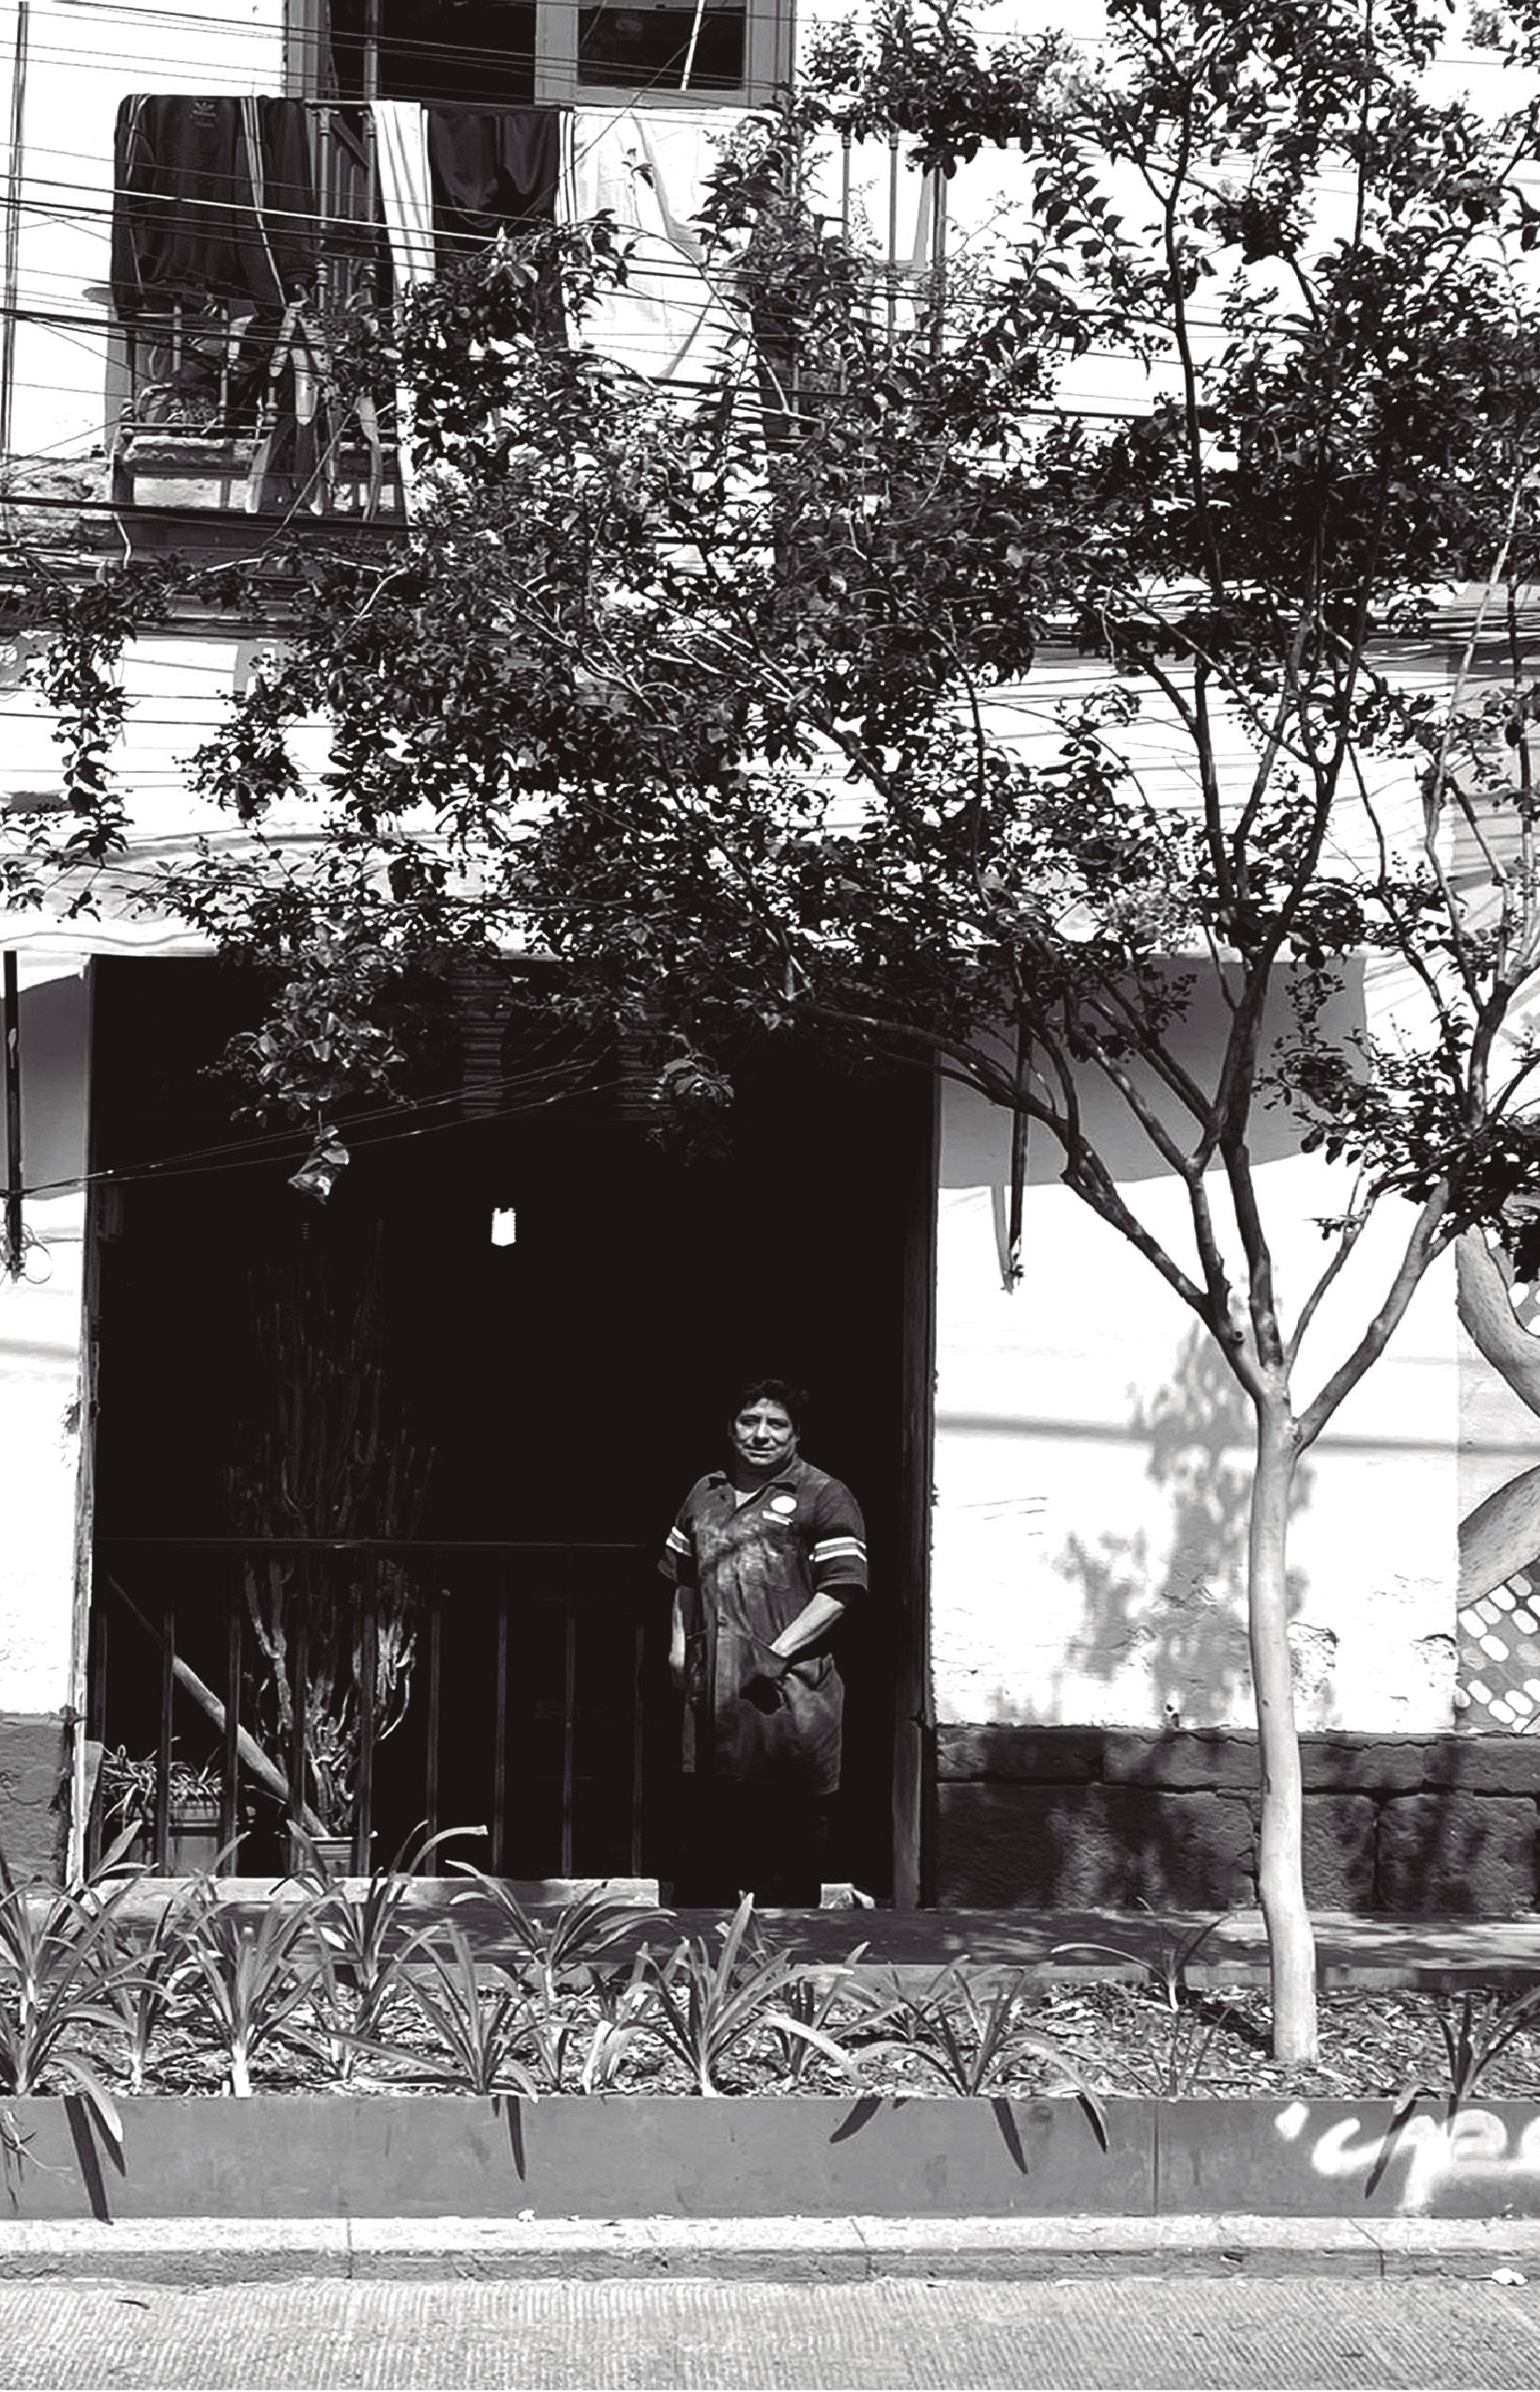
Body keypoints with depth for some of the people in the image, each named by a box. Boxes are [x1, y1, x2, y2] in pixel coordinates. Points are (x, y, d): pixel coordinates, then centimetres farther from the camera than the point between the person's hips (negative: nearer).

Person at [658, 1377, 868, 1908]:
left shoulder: (822, 1497, -3)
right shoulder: (704, 1495, 17)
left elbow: (840, 1587, -11)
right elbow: (683, 1579, 29)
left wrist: (777, 1654, -15)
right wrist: (679, 1641, 15)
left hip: (787, 1691, -6)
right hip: (711, 1692, 6)